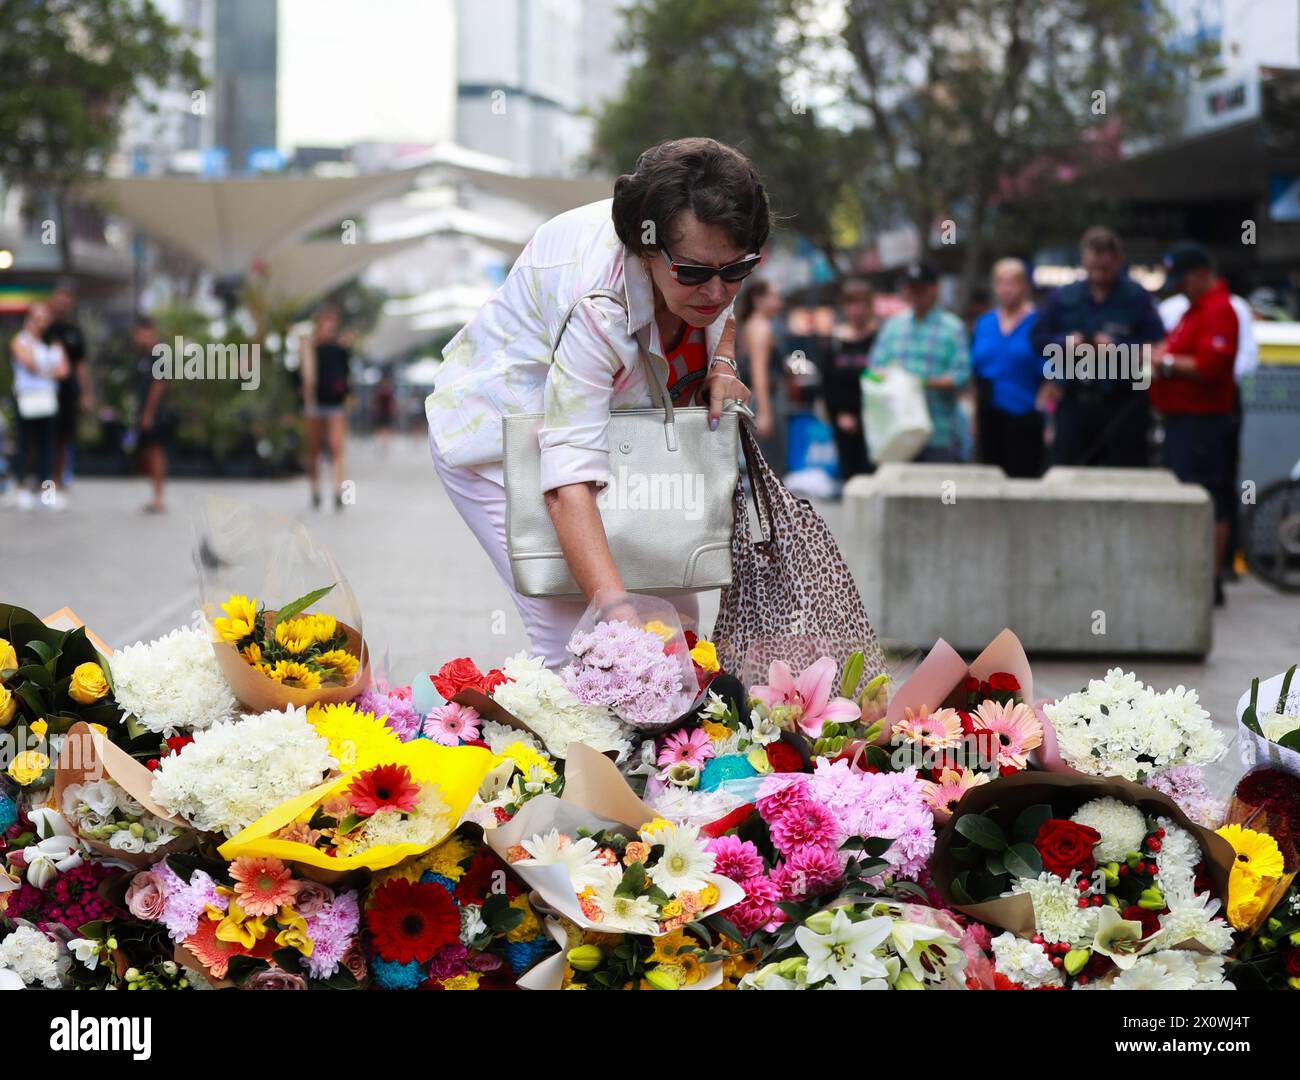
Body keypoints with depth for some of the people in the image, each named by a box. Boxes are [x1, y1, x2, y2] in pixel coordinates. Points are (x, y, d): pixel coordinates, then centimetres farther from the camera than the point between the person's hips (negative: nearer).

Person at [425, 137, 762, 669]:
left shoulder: (701, 251, -17)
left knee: (676, 619, 1)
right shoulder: (597, 304, -39)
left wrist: (722, 366, -10)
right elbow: (569, 481, -45)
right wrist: (619, 612, -55)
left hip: (604, 416, 7)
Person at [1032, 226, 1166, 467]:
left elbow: (1157, 348, -8)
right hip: (1074, 405, 3)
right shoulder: (1063, 297, 8)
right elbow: (1038, 339, 11)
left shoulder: (1137, 298, -2)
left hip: (1123, 406, -3)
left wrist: (1119, 347, -18)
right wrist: (1064, 343, -7)